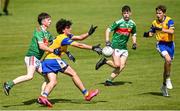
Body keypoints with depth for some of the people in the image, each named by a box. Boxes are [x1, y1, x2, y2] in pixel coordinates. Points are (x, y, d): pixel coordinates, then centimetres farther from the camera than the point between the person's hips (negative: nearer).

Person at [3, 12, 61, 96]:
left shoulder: (47, 33, 17)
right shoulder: (39, 31, -10)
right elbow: (41, 46, -19)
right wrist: (53, 51, -17)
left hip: (37, 59, 10)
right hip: (32, 56, -9)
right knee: (30, 76, -25)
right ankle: (9, 84, -19)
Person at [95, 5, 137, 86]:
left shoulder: (132, 24, 5)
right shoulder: (118, 23, -12)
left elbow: (134, 34, 23)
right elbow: (108, 30, -10)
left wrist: (134, 43, 8)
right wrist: (107, 41, -21)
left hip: (124, 47, 6)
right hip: (115, 46, -6)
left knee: (122, 66, -4)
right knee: (117, 65, -16)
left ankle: (109, 80, 4)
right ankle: (104, 61, 10)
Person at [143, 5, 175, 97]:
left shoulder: (169, 20, -12)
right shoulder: (155, 23, -1)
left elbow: (171, 31, -28)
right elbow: (152, 33, 13)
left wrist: (161, 29, -36)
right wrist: (147, 34, -9)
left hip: (170, 44, 0)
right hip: (161, 44, 0)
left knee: (167, 65, 8)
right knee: (168, 59, -28)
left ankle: (164, 86, 25)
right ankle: (168, 79, -11)